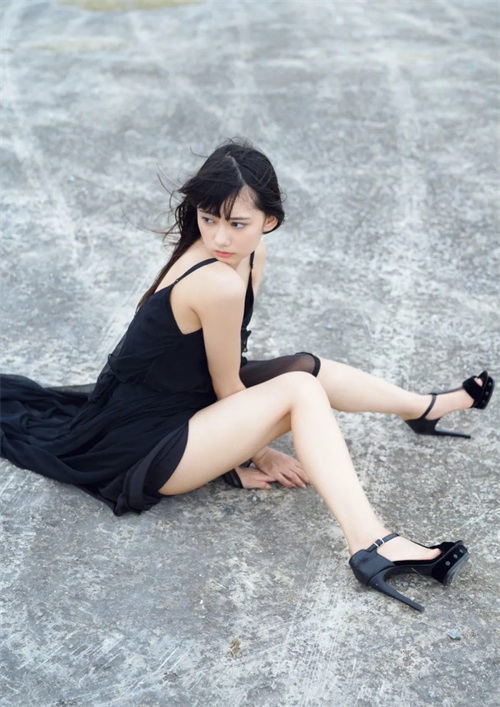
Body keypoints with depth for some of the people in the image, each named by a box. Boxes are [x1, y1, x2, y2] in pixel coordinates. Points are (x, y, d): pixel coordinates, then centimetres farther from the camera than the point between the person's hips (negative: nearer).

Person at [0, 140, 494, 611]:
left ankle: (427, 407, 33)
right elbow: (228, 388, -17)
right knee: (300, 389, -21)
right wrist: (261, 451, -2)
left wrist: (248, 442, 2)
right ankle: (370, 545, -27)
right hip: (140, 452, -9)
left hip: (183, 398, 9)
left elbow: (228, 368, 4)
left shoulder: (251, 255, -3)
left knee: (307, 367, 11)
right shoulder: (217, 284, -30)